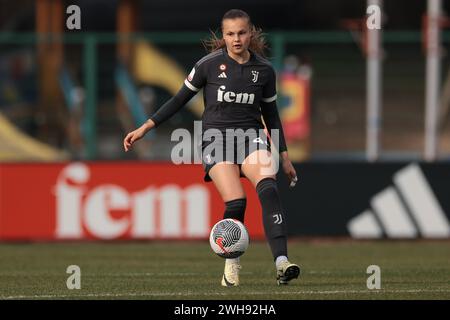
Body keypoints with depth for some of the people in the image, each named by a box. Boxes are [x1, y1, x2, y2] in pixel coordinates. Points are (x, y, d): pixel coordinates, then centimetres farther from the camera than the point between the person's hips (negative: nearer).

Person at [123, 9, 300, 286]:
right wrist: (145, 128, 0)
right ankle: (232, 264, 5)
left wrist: (284, 156, 17)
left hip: (251, 137, 2)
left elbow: (271, 114, 17)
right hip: (217, 138, -2)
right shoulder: (210, 64, -3)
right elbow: (180, 99, 5)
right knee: (236, 202, -21)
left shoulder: (264, 70, 5)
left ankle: (282, 262, -40)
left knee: (268, 185, -29)